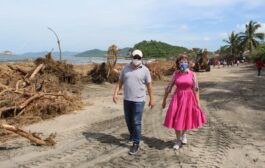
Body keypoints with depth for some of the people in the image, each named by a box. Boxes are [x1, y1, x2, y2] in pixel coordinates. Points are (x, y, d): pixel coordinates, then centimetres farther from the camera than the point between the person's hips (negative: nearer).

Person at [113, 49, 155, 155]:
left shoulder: (145, 70, -3)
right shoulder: (126, 68, 5)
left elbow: (149, 85, -1)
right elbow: (120, 82, 7)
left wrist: (151, 99, -2)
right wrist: (115, 93, -5)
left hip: (139, 100, -4)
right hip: (127, 99, 4)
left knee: (136, 122, -3)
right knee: (128, 120, 17)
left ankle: (136, 144, 6)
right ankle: (132, 135, 42)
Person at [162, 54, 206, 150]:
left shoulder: (192, 74, -5)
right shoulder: (175, 74, -3)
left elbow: (196, 89, -3)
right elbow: (169, 87, 1)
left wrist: (198, 103, -4)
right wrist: (164, 100, 5)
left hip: (189, 98, 0)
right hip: (177, 98, 0)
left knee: (186, 118, 12)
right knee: (176, 120, 3)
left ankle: (184, 134, 43)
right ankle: (178, 140, 24)